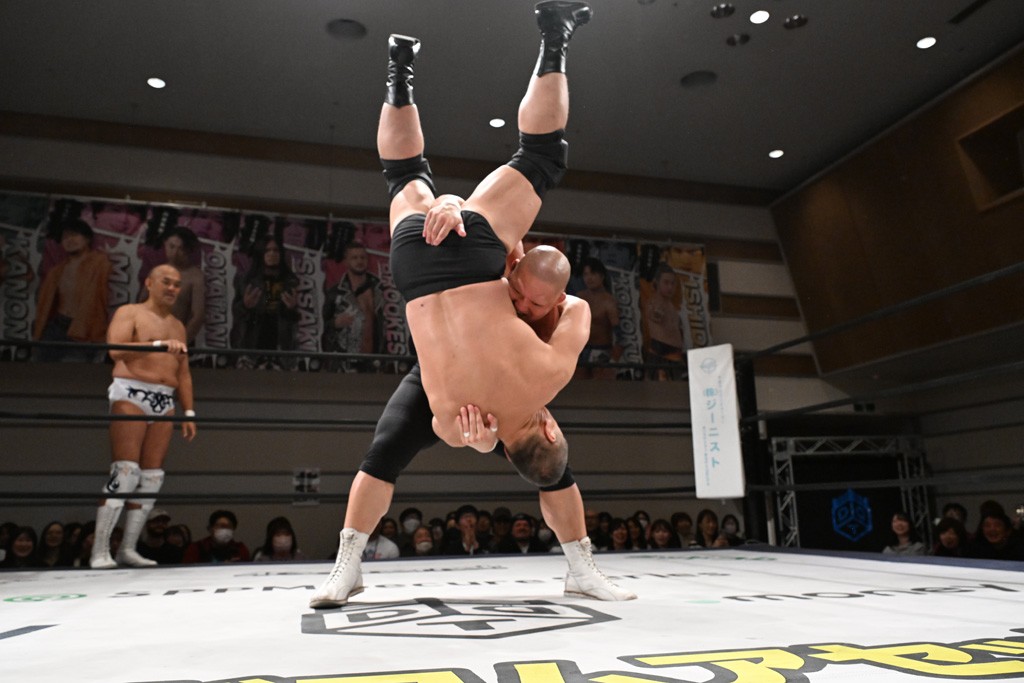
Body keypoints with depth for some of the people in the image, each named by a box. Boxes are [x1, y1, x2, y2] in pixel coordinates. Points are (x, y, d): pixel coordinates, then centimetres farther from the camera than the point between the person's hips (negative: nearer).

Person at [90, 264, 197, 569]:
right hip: (131, 395, -6)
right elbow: (116, 350, -16)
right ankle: (100, 550, -7)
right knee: (125, 471, -13)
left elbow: (183, 373, 19)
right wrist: (158, 345, -26)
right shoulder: (129, 313, 3)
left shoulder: (178, 326, 20)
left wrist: (189, 412, 12)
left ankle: (129, 548, 7)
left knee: (152, 476, 1)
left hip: (165, 402, 6)